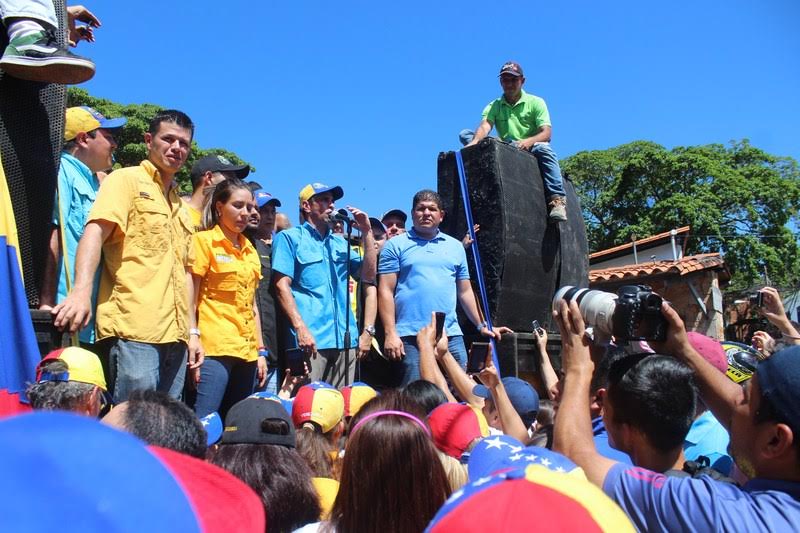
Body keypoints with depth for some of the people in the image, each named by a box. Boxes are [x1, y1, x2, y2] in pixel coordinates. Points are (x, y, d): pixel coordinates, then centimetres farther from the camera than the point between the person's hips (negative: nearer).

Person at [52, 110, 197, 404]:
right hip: (134, 329, -7)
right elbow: (94, 232, -13)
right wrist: (82, 290, -30)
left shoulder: (180, 205, 23)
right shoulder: (126, 180, 3)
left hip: (175, 335, 7)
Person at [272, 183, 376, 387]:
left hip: (344, 338, 5)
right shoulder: (290, 237, 6)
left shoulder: (340, 243, 21)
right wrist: (300, 328, -16)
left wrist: (367, 233, 6)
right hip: (310, 339, -5)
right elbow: (281, 285, -5)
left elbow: (368, 275, 13)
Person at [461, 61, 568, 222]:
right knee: (465, 134, -14)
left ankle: (557, 199, -43)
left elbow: (546, 134, -9)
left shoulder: (536, 102, 5)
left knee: (543, 149, -38)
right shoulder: (494, 106, 11)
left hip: (530, 149, -2)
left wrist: (529, 141, -32)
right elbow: (484, 126, -11)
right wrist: (475, 141, -35)